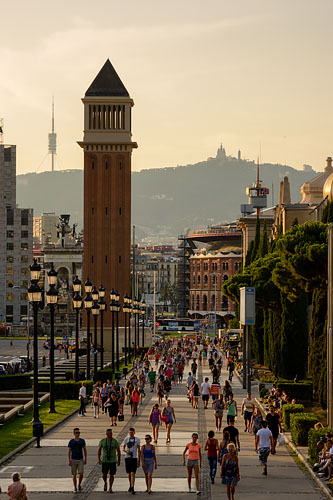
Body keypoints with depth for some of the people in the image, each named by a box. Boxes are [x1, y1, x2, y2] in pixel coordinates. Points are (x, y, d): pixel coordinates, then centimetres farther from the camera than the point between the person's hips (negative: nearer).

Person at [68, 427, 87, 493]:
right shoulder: (71, 442, -4)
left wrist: (85, 459, 6)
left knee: (81, 474, -10)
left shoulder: (82, 441, 1)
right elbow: (69, 452, -2)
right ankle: (75, 488, 13)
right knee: (74, 475, 2)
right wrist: (69, 461, -8)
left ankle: (79, 485, 16)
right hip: (73, 460, -1)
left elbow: (85, 450, 9)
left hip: (80, 460, 1)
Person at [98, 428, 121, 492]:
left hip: (113, 461, 0)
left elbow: (118, 451, 1)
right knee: (104, 475, -5)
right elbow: (99, 450, 6)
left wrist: (118, 460, 1)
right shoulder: (102, 441, -3)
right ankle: (105, 483, 27)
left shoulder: (115, 441, -6)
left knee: (112, 475, 2)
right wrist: (99, 459, -2)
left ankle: (110, 488, 15)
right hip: (105, 461, 0)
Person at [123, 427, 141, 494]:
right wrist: (126, 451, -10)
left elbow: (138, 451, 2)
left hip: (134, 458, -3)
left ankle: (132, 488, -14)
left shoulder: (137, 440, -1)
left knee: (133, 473, -12)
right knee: (129, 473, 11)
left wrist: (138, 460, -3)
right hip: (127, 458, 3)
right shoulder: (126, 439, 5)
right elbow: (123, 448, 14)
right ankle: (130, 485, 32)